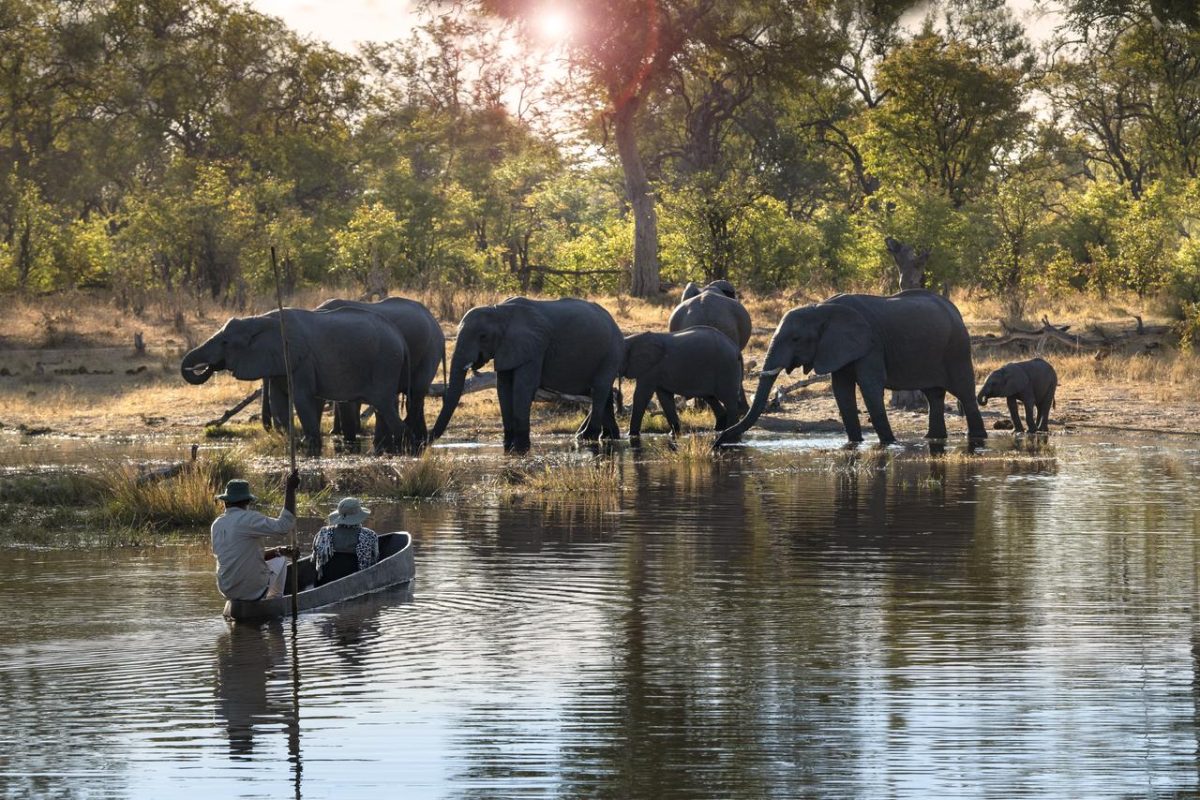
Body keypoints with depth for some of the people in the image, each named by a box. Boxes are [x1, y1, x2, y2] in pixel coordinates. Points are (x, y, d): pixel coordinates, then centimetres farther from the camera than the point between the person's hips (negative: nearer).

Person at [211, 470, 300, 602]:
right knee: (280, 561, 25)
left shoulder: (217, 524, 3)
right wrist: (290, 489, -24)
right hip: (253, 591, -6)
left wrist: (276, 551, 9)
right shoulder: (247, 519, -19)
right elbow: (284, 526, -27)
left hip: (227, 590, 6)